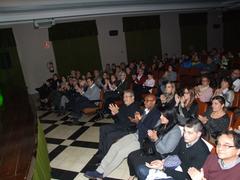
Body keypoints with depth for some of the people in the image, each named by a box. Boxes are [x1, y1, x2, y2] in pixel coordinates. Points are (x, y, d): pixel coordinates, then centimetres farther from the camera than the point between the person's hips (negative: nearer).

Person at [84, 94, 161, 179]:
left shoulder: (156, 114, -13)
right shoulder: (146, 110, 10)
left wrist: (138, 121, -20)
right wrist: (136, 120, -2)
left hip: (143, 140, -8)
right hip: (135, 135, 8)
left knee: (122, 152, -20)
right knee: (114, 146, -8)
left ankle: (102, 173, -6)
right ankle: (100, 170, -5)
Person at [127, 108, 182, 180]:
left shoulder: (175, 131, -21)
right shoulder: (161, 124, -1)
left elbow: (165, 150, -22)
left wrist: (155, 138, -26)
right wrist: (151, 136, -12)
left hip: (162, 156, -7)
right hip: (153, 149, 7)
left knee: (137, 162, -16)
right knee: (131, 156, -7)